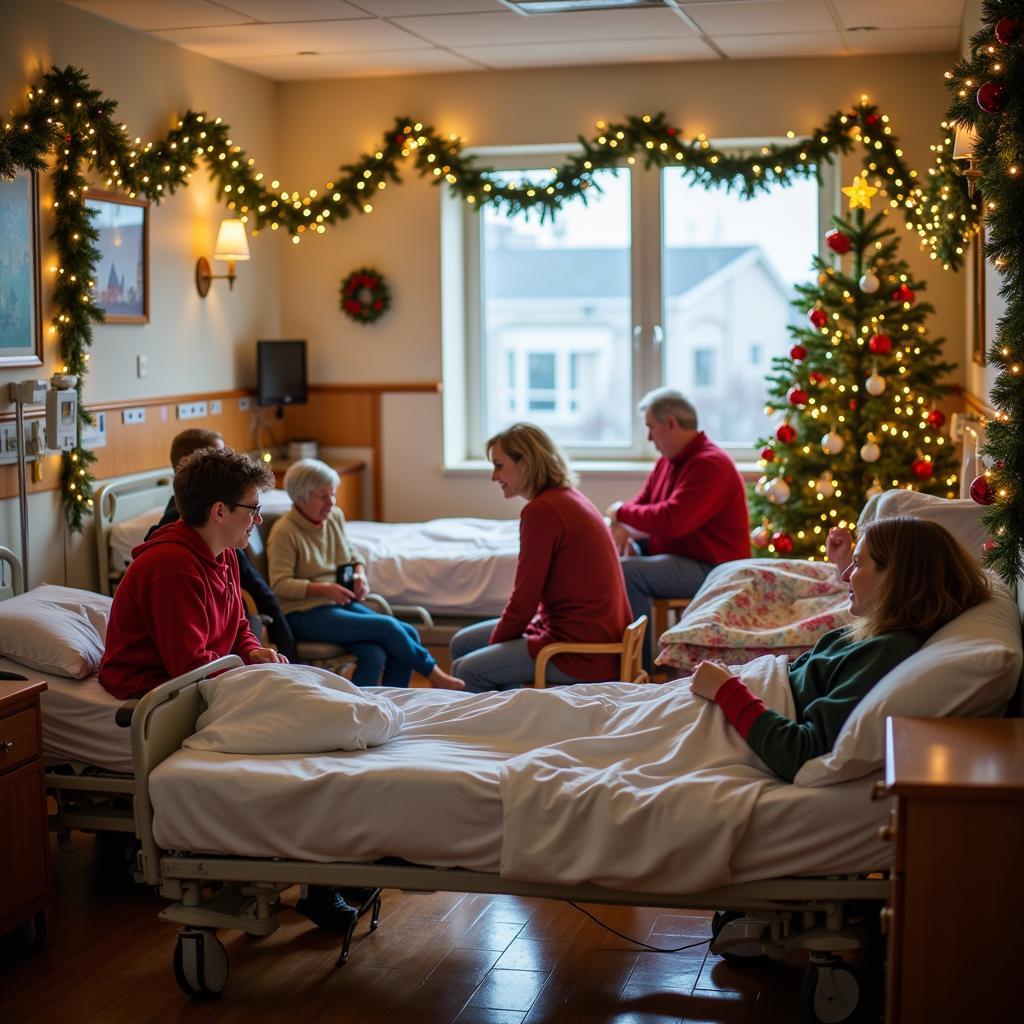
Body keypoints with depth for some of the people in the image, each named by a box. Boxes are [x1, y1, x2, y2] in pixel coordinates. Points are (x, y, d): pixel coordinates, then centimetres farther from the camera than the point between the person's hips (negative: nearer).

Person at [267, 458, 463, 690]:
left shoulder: (335, 517, 9)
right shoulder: (285, 531, -12)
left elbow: (352, 555, 24)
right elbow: (280, 585, -16)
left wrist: (360, 574, 2)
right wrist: (324, 589, -24)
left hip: (340, 604, 7)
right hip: (304, 614, -7)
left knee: (403, 638, -17)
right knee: (387, 627, -22)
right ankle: (433, 673, -2)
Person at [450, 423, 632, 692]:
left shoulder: (541, 511, -18)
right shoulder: (568, 498, 11)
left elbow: (524, 598, -15)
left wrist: (495, 642, 0)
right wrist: (499, 639, 9)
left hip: (583, 651, -10)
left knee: (466, 670, -10)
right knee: (462, 643, 15)